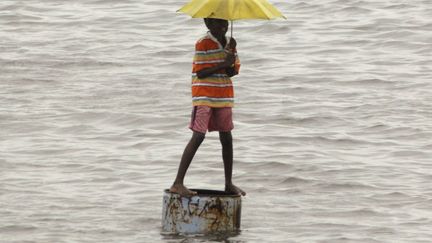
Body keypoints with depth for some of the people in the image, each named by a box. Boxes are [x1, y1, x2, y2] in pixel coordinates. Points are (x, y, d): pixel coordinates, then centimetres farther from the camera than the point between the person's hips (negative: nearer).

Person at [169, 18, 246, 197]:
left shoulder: (229, 43, 10)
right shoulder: (203, 44, -11)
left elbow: (232, 72, 5)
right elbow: (200, 73, -16)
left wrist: (231, 53, -13)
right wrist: (224, 64, -22)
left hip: (223, 97, 7)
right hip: (204, 96, -7)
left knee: (227, 138, 10)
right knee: (198, 137, -14)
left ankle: (229, 184, 21)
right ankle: (178, 183, -15)